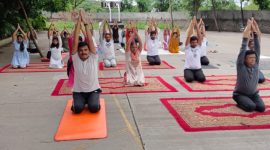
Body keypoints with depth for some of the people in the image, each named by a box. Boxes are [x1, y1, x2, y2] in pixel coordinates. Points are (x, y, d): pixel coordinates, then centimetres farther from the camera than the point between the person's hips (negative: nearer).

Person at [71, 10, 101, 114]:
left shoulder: (93, 58, -4)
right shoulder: (76, 59, -4)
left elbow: (90, 40, -12)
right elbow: (75, 41, -11)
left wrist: (85, 22, -13)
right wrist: (79, 21, -15)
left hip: (93, 90, -1)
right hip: (78, 91, 1)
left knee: (94, 108, -26)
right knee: (77, 108, -25)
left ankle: (93, 101, 11)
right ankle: (80, 102, 12)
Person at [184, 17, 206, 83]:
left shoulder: (199, 47, 6)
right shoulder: (187, 47, 0)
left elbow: (199, 36, -3)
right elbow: (188, 37, -10)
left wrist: (196, 26, -9)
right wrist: (192, 25, -12)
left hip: (198, 68, 2)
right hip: (188, 68, -2)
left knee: (202, 78, -25)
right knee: (189, 79, -30)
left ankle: (195, 75, 12)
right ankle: (187, 75, 9)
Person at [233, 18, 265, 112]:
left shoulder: (255, 65, -4)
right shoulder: (241, 66, -15)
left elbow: (257, 49, -10)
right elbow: (242, 51, -24)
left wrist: (255, 32, -17)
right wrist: (246, 35, -28)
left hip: (253, 93, 5)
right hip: (240, 94, -5)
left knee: (261, 108, -18)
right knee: (251, 107, -28)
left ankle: (249, 101, 12)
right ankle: (240, 102, 3)